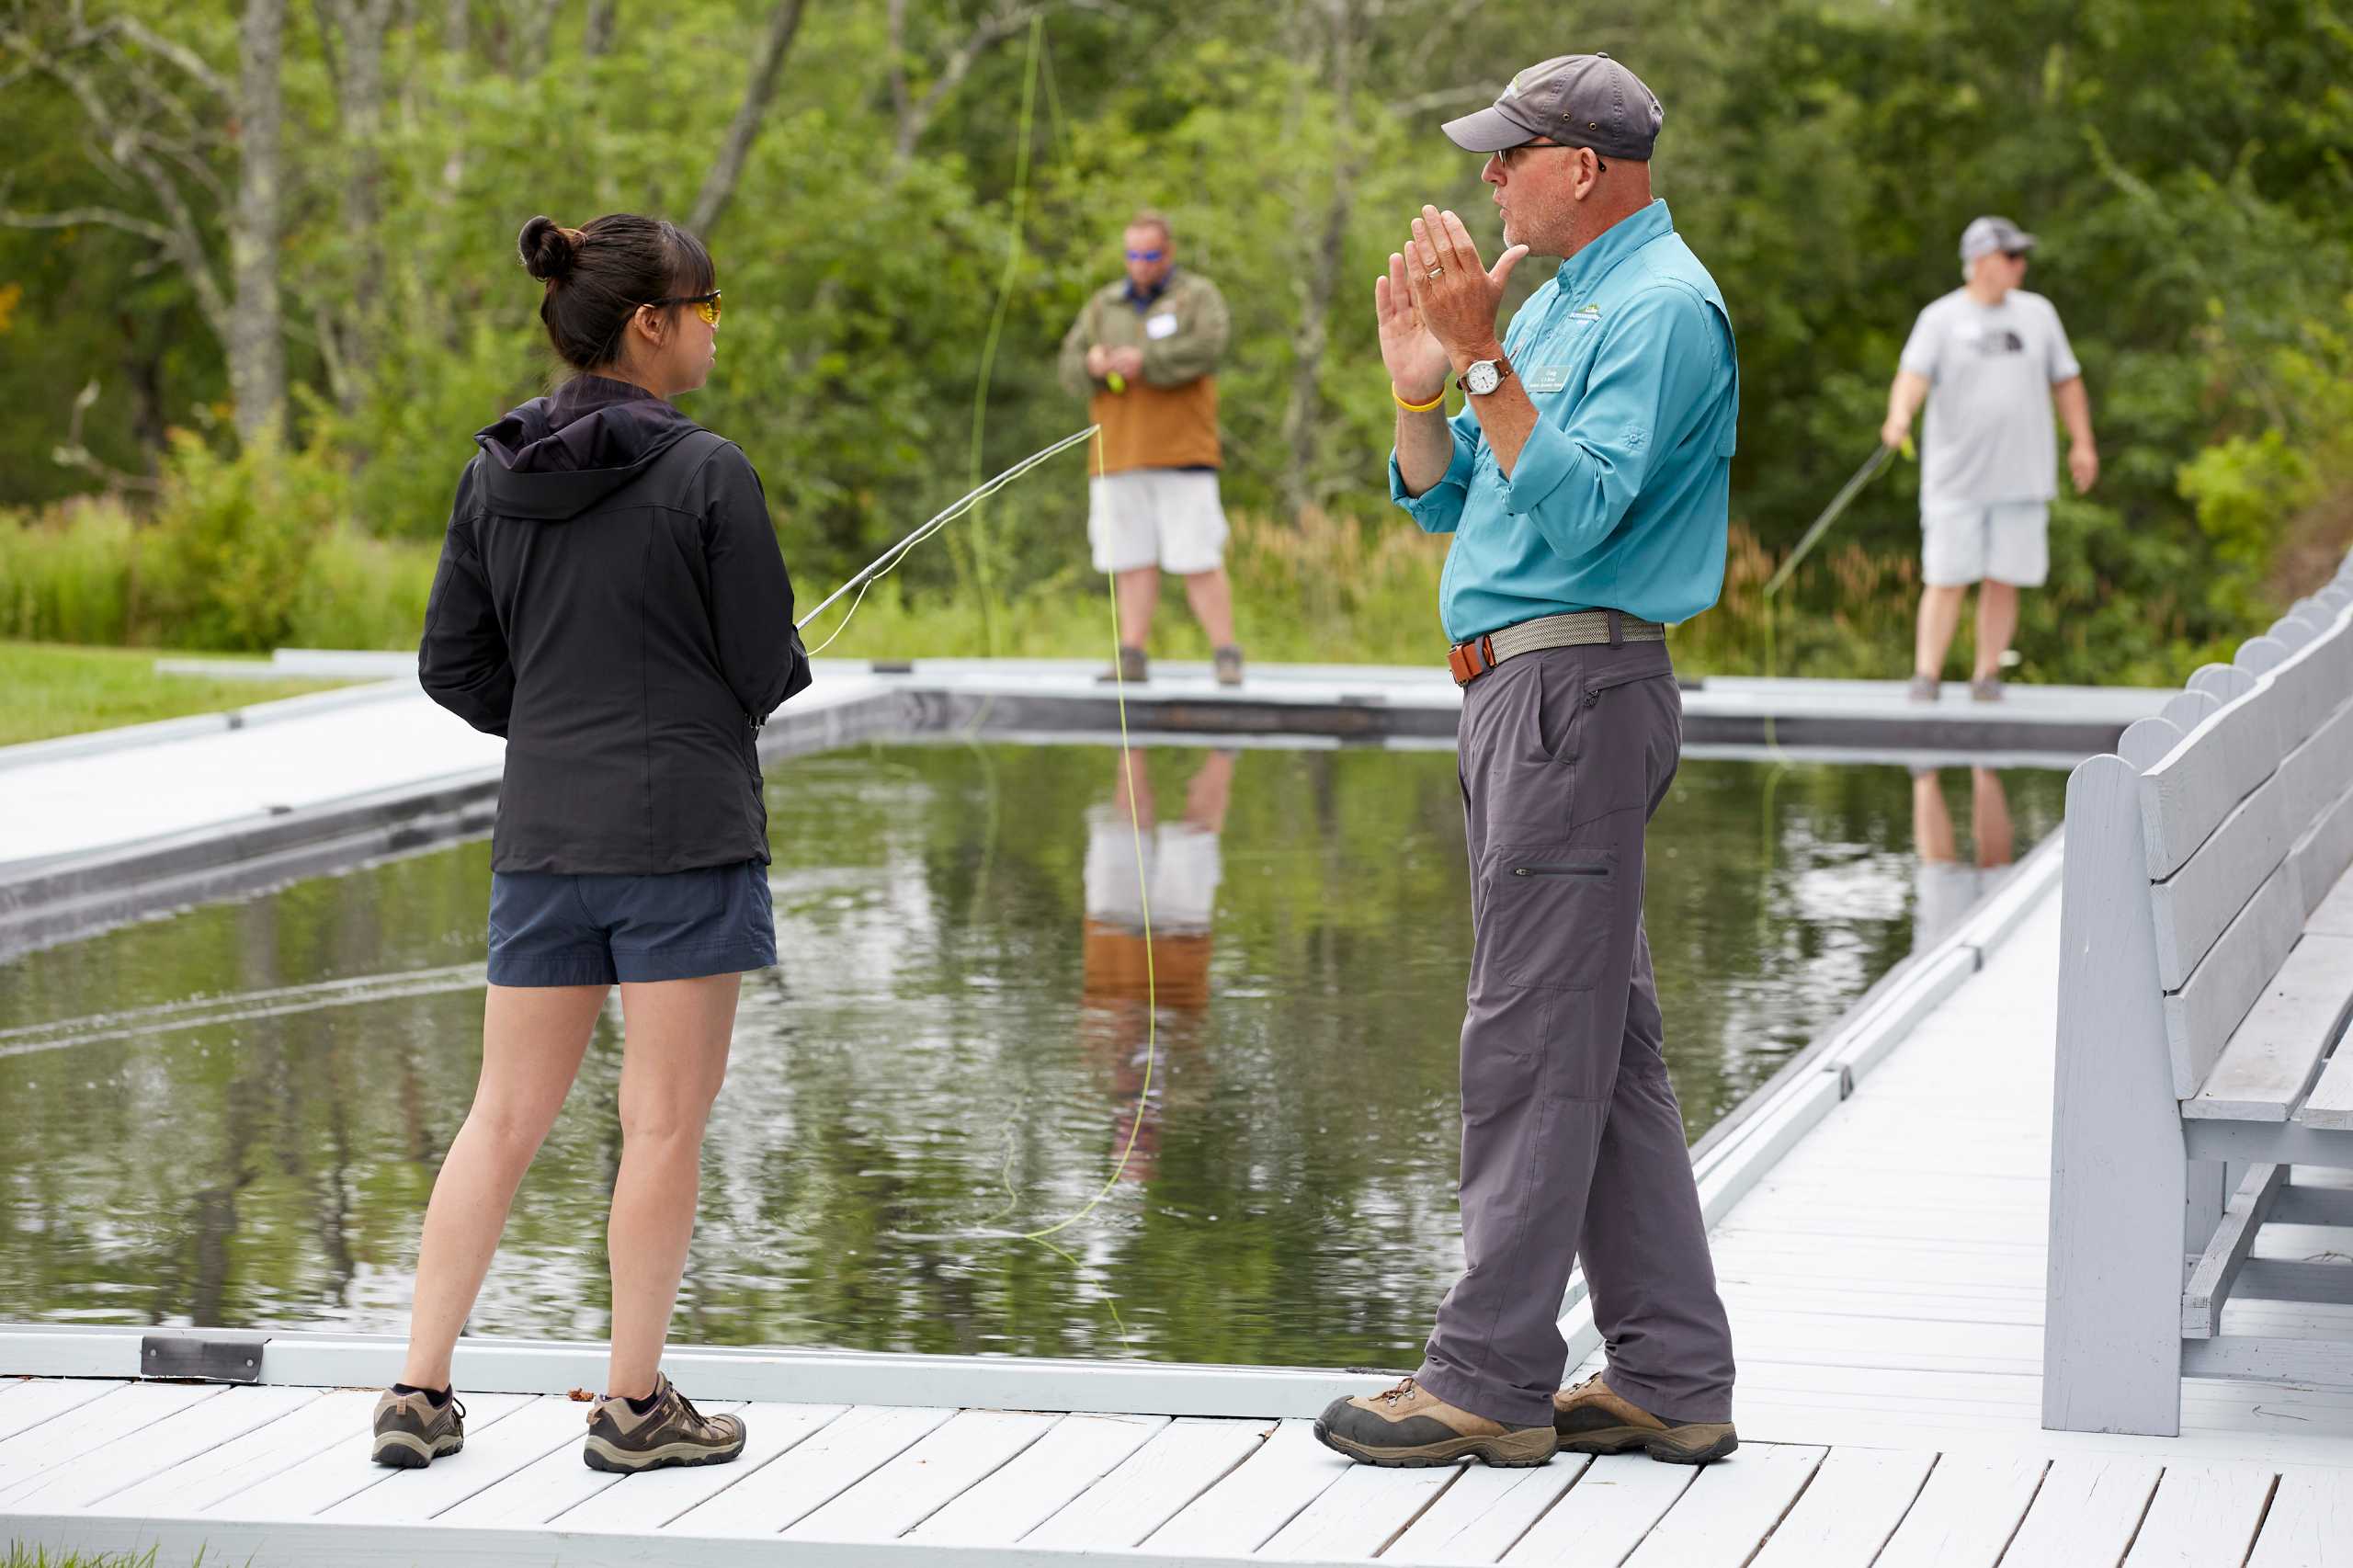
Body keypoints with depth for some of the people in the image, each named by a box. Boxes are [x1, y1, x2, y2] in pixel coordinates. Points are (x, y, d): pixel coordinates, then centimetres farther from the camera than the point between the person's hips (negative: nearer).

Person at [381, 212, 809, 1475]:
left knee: (506, 1116, 12)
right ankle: (634, 1406, 9)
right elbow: (769, 669, -8)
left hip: (540, 836, 6)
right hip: (686, 837, -5)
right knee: (664, 1123, 3)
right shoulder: (706, 475, -12)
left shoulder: (495, 474, 4)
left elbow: (453, 665, 7)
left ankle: (420, 1391, 11)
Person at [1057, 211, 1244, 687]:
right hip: (1119, 459, 4)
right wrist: (1092, 364, -12)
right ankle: (1132, 657, 5)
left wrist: (1145, 360, -20)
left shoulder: (1198, 296, 6)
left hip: (1181, 453, -4)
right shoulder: (1104, 305, 18)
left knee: (1199, 560, -8)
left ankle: (1228, 658, -5)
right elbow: (1070, 366, 11)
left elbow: (1206, 349, -13)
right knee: (1132, 560, 2)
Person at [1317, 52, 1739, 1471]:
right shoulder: (1558, 301, 19)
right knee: (1606, 1046, 10)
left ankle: (1491, 1381, -6)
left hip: (1579, 689, -11)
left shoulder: (1664, 305, -12)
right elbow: (1443, 502, 19)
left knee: (1535, 1042, -9)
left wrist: (1485, 362, -26)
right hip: (1521, 692, 11)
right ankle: (1672, 1380, 14)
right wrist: (1423, 384, 4)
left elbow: (1578, 507, -23)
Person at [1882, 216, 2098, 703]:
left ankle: (1987, 677, 11)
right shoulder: (1941, 319, -1)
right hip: (1956, 476, -3)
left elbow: (2066, 380, 17)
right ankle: (1927, 677, 0)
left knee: (2003, 581, 2)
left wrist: (2082, 443, 11)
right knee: (1946, 581, -6)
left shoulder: (2037, 313, 11)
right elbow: (1914, 375, -15)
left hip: (2021, 477, 3)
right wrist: (1900, 416, -35)